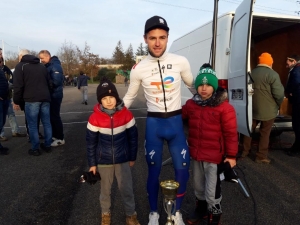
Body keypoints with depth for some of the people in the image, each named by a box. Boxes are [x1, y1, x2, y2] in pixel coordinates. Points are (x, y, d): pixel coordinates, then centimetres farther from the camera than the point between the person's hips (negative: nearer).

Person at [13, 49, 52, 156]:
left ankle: (35, 149, 5)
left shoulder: (20, 66, 3)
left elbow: (18, 86, -5)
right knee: (46, 123, 12)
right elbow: (49, 83, 22)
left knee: (32, 125, 2)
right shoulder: (42, 66, 21)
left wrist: (16, 101, 3)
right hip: (45, 98, 6)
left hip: (31, 99, -5)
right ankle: (47, 145, 18)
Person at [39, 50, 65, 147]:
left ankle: (60, 138, 3)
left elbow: (56, 82, -24)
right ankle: (55, 135, 26)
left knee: (55, 116, -5)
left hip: (55, 95, -9)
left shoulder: (55, 66, -15)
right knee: (51, 116, 14)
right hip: (51, 95, 9)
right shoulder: (48, 66, 15)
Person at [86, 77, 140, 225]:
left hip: (123, 160, 0)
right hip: (103, 161, 0)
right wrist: (92, 163, 0)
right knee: (105, 189, 19)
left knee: (127, 189, 11)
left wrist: (132, 157, 4)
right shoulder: (95, 118, -14)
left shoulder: (126, 114, -13)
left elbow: (133, 137, -2)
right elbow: (91, 142, -4)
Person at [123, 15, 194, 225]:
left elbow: (194, 86, 12)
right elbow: (129, 97, 9)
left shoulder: (181, 62, -6)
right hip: (153, 124, 0)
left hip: (176, 122, 1)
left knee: (182, 169, 4)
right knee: (154, 170, 8)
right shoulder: (138, 69, -5)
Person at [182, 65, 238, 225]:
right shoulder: (191, 104, 0)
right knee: (198, 187, 24)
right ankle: (201, 209, 49)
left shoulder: (224, 107, -16)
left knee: (212, 192, 5)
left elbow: (231, 134, -13)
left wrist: (231, 155, -11)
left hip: (214, 156, -5)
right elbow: (179, 116, 18)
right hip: (196, 154, 5)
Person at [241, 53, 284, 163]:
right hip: (268, 110, -5)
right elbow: (279, 93, -19)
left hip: (252, 108, 5)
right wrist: (278, 104, 0)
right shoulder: (272, 74, -15)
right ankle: (261, 156, 14)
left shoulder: (251, 73, 4)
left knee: (250, 129, 18)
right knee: (265, 133, 6)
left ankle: (245, 151, 29)